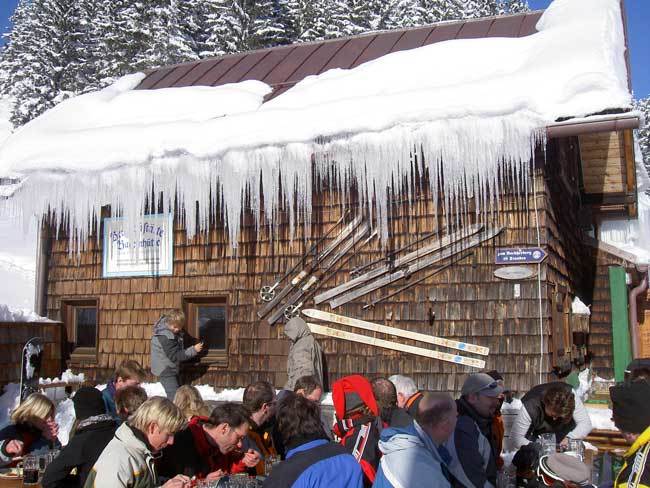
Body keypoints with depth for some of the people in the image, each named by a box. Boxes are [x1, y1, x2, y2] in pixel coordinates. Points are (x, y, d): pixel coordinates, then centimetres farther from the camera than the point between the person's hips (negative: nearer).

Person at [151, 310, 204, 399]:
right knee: (174, 396, -14)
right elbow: (174, 356, -28)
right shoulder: (165, 337, -28)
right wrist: (193, 350, -30)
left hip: (171, 369, 10)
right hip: (166, 370, -10)